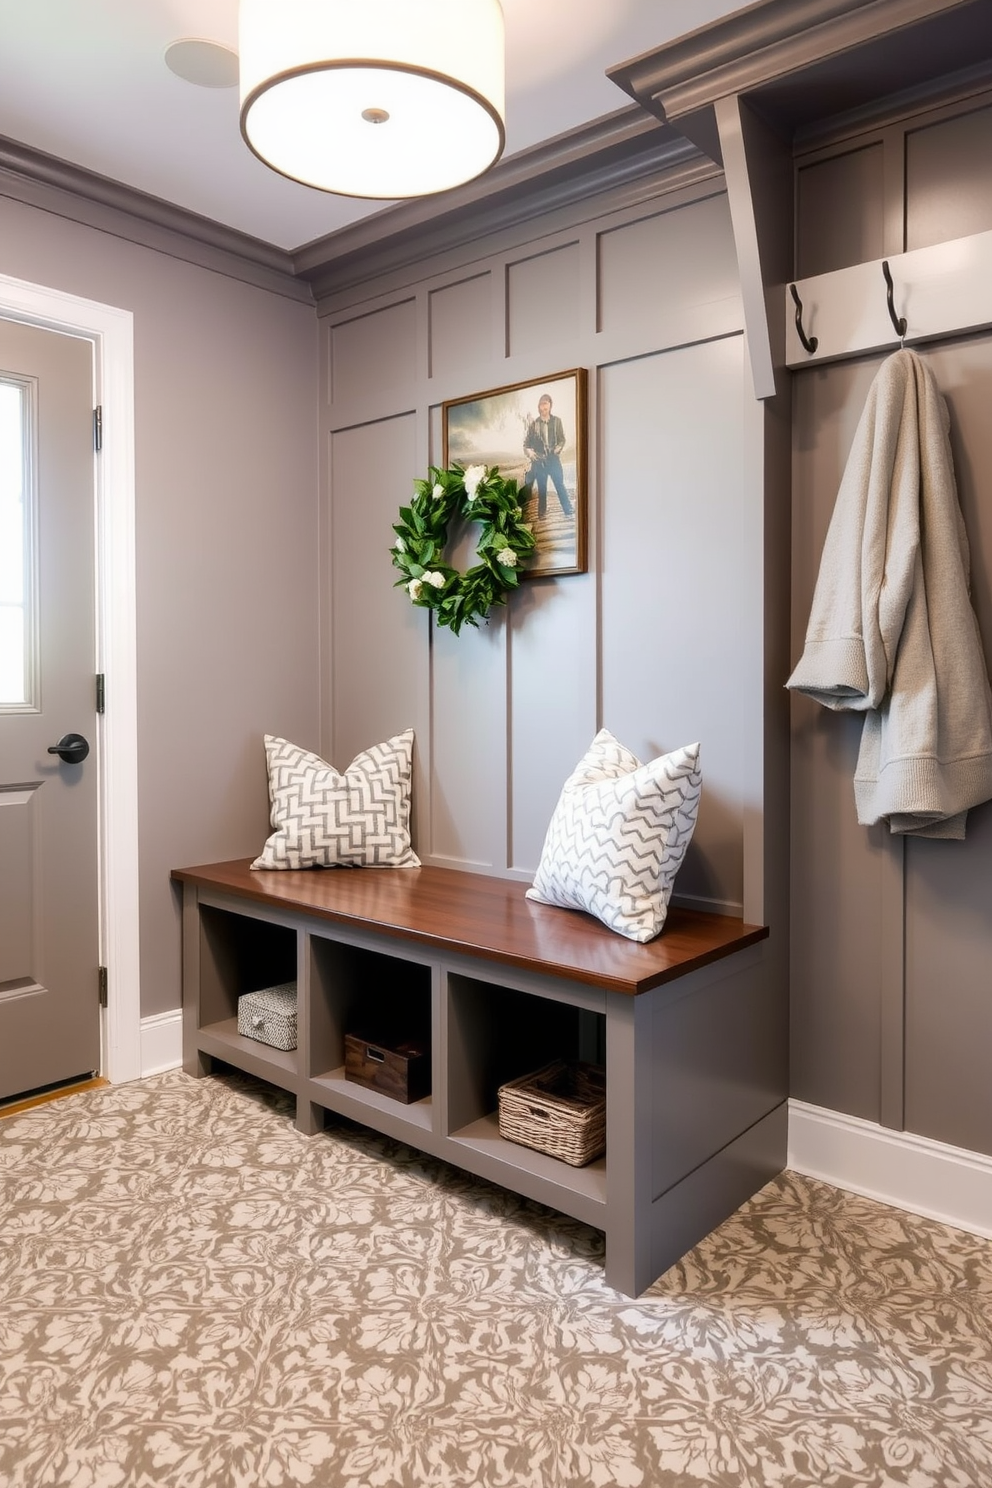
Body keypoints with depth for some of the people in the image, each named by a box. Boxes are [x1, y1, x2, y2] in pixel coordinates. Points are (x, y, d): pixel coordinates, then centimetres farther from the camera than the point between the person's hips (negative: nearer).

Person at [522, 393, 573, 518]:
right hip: (539, 461, 0)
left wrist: (558, 448, -14)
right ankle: (541, 514, 15)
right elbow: (527, 442, 6)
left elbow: (562, 439, 5)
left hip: (553, 459, 0)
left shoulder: (557, 421, 3)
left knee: (560, 485, -2)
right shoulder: (534, 423, 2)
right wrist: (529, 451, -13)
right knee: (541, 488, 7)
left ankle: (568, 512, 3)